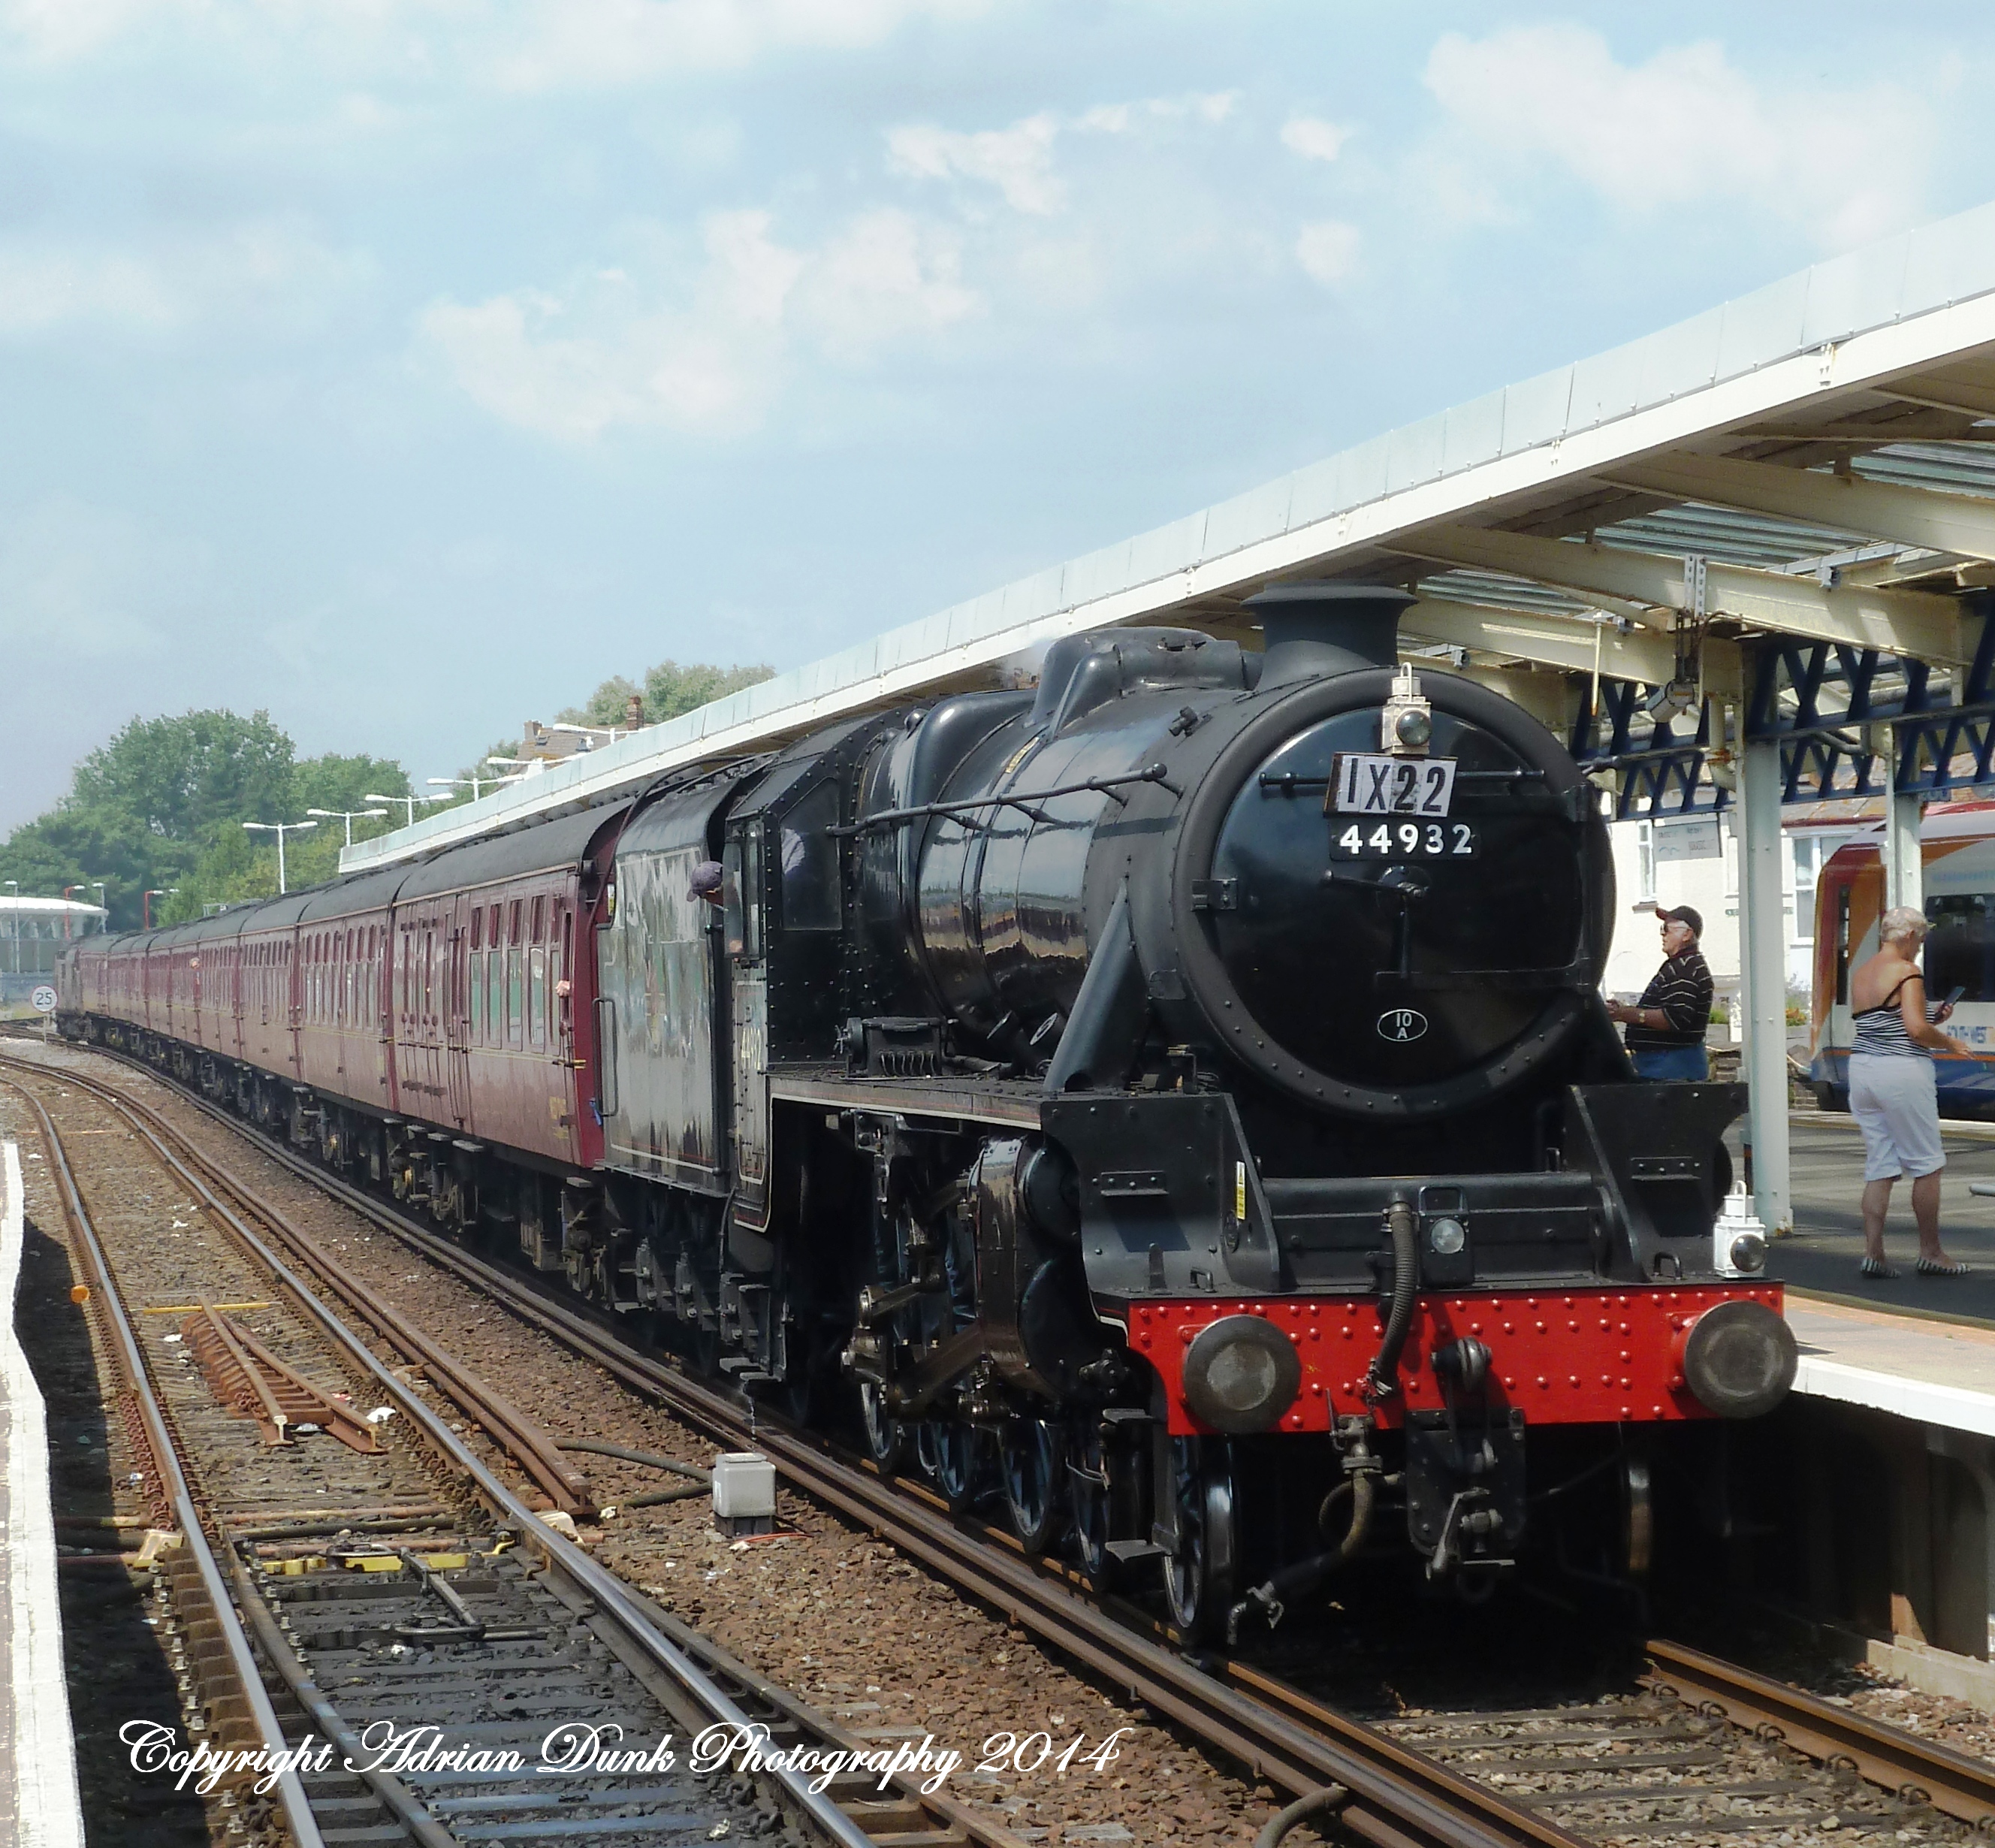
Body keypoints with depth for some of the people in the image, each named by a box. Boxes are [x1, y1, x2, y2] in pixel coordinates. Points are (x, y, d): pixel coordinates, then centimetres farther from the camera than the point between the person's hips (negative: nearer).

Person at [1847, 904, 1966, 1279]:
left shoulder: (1860, 974, 14)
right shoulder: (1907, 973, -11)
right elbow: (1916, 1029, -19)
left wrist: (1933, 1017, 17)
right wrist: (1948, 1042, -2)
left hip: (1861, 1066, 8)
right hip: (1902, 1072, -8)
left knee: (1879, 1164, 9)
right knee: (1926, 1164, 3)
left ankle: (1872, 1252, 3)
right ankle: (1930, 1253, 8)